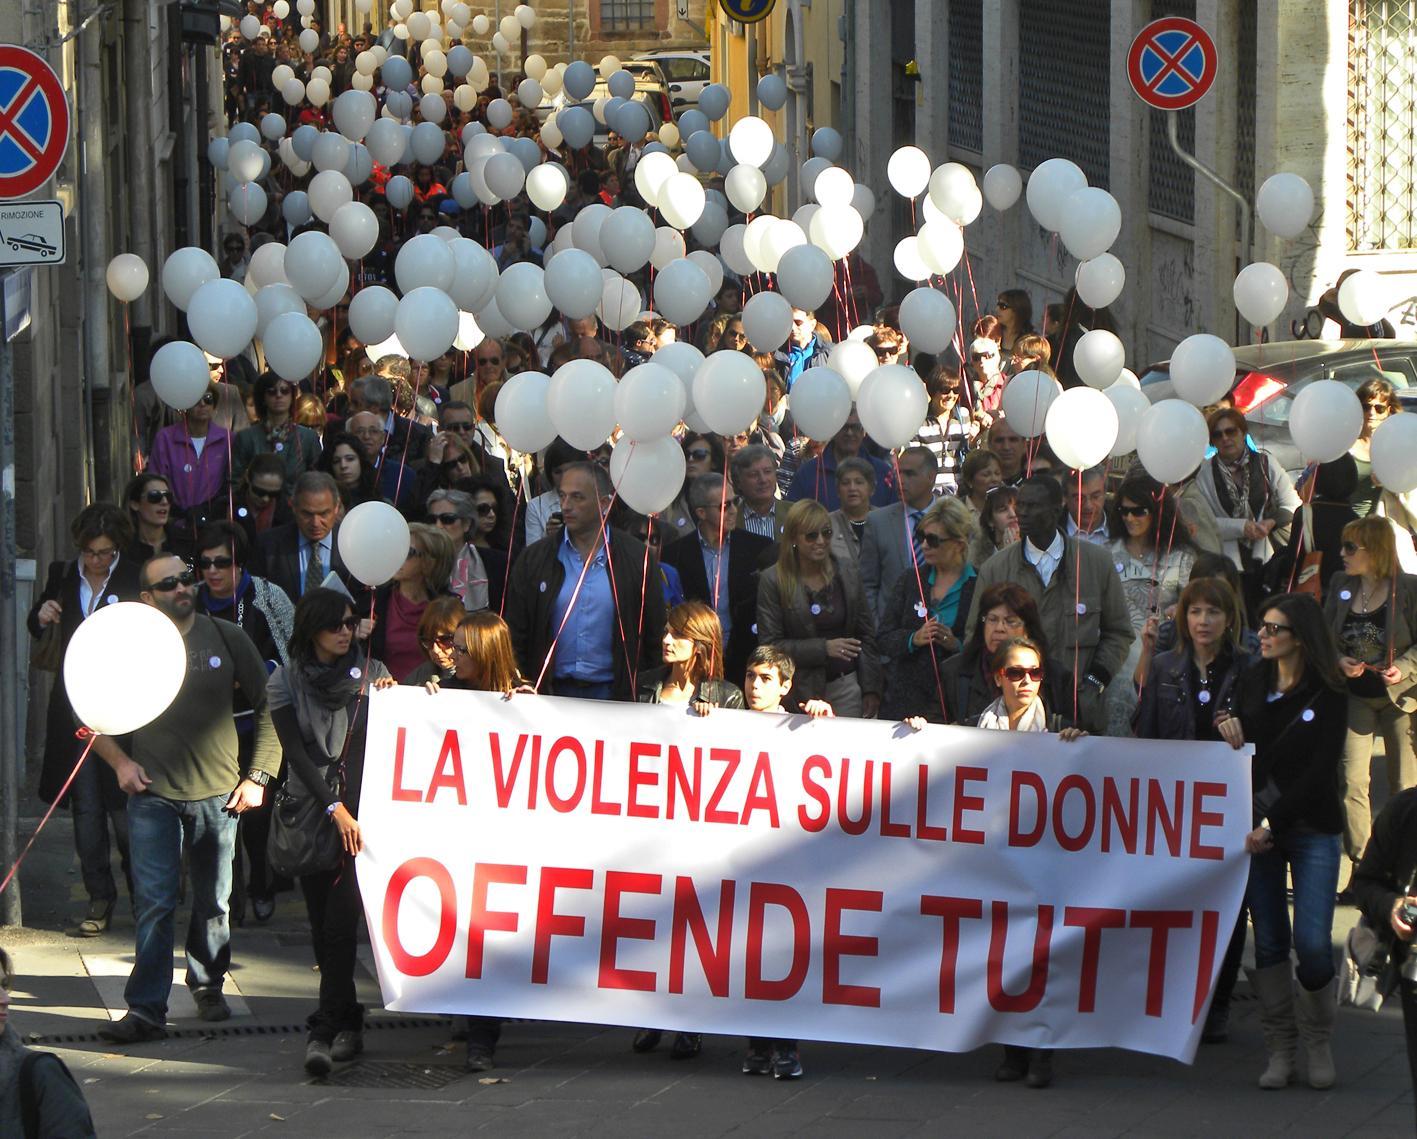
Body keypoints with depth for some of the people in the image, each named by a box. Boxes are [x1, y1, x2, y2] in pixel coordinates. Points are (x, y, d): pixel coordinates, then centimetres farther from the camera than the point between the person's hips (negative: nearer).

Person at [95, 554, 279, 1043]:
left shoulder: (227, 639, 4)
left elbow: (268, 708, 10)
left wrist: (259, 776, 4)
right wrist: (120, 761, -3)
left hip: (217, 795, 2)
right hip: (152, 795, -2)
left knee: (213, 903, 9)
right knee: (154, 903, -9)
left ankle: (207, 985, 30)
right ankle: (145, 1008, -8)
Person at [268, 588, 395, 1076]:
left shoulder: (370, 672, 5)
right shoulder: (286, 682, 3)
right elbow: (296, 754, -4)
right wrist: (334, 809, -13)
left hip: (359, 812, -1)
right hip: (311, 812, 1)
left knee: (340, 920, -12)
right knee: (321, 923, 5)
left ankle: (325, 1029, -14)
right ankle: (347, 1023, 19)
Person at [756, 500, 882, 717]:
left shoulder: (847, 573, 6)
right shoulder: (772, 581, -4)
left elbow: (867, 635, 10)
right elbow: (770, 645, -7)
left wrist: (871, 689, 5)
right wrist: (823, 648, -16)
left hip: (845, 686, 3)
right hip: (800, 689, -2)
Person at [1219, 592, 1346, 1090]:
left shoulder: (1327, 695, -6)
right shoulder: (1254, 681, 8)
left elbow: (1320, 771, -10)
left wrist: (1272, 824, -14)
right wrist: (1228, 729, -7)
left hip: (1312, 828, -4)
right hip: (1257, 826, 4)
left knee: (1312, 942, -11)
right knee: (1269, 941, 2)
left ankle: (1319, 1041, 11)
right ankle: (1280, 1049, 10)